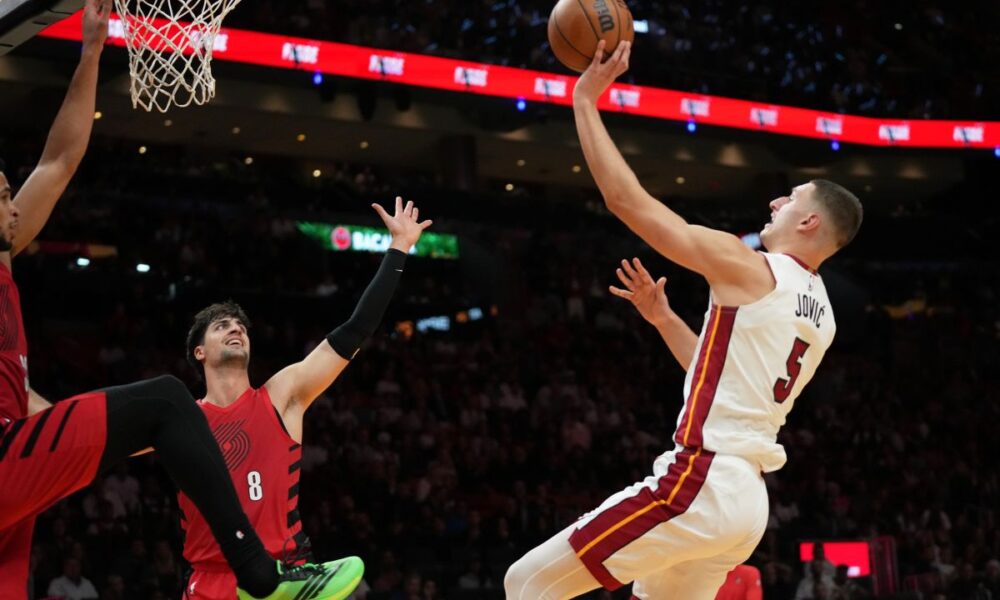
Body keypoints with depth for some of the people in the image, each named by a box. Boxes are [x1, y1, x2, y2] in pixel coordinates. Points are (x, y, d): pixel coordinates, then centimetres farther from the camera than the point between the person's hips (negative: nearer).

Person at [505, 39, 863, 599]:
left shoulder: (748, 267, -8)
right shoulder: (820, 314, 17)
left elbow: (627, 200, -9)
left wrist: (586, 99, -1)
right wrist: (662, 317, 29)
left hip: (701, 485, -9)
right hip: (746, 496, 9)